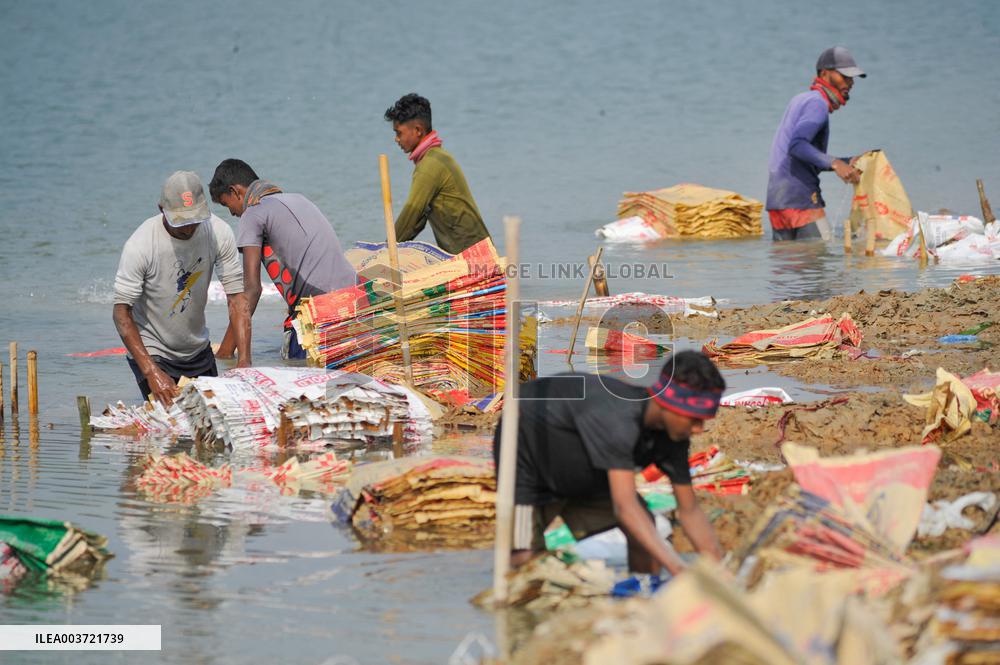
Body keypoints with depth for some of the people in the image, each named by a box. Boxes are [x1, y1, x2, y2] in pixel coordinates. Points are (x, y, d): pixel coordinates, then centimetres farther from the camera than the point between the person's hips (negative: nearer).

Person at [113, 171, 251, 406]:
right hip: (152, 351, -4)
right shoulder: (140, 245, -25)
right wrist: (151, 372, -32)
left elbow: (237, 298, -12)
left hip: (198, 350, 5)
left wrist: (244, 361, -24)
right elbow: (122, 313, -22)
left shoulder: (218, 233, -15)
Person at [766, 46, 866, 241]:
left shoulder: (801, 100, 23)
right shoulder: (817, 103, -7)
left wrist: (848, 162, 16)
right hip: (800, 196, -9)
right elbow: (797, 145, -24)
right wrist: (834, 163, -29)